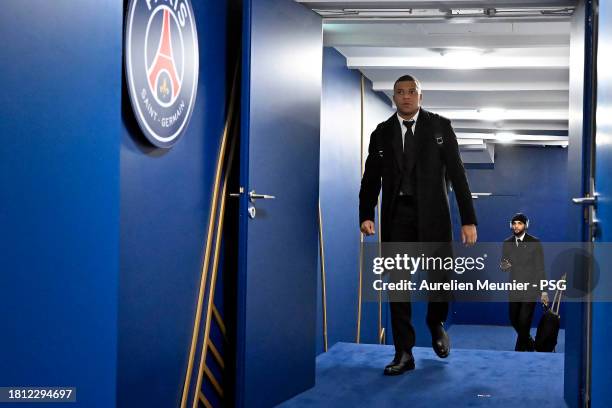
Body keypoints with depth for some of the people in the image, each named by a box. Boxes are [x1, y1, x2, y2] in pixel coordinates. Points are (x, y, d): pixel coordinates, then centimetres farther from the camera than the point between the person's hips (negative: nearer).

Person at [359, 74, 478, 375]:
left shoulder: (439, 127, 4)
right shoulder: (382, 133, 10)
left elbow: (457, 173, 1)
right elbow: (371, 178, 9)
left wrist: (468, 219, -6)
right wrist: (366, 215, -7)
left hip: (432, 214, -1)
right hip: (397, 215, 2)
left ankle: (436, 324, 30)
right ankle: (404, 353, 7)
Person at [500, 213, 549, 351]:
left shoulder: (534, 243, -5)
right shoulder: (507, 243, 7)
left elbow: (540, 268, -5)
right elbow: (504, 266, 11)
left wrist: (544, 291, -8)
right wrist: (503, 266, -15)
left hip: (530, 289, -4)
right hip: (514, 289, 4)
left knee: (524, 323, -7)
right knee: (514, 320, 9)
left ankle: (519, 351, 4)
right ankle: (530, 344, 33)